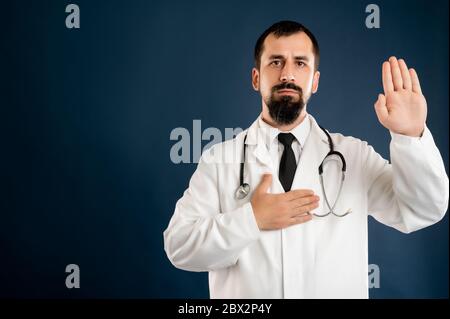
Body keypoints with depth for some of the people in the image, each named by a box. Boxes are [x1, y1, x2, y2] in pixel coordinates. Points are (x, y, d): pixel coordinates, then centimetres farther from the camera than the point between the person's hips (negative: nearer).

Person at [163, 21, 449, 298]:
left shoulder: (353, 155, -2)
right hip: (242, 288, 0)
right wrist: (251, 220, -21)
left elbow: (422, 212, -11)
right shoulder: (219, 160, -5)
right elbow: (178, 246, -10)